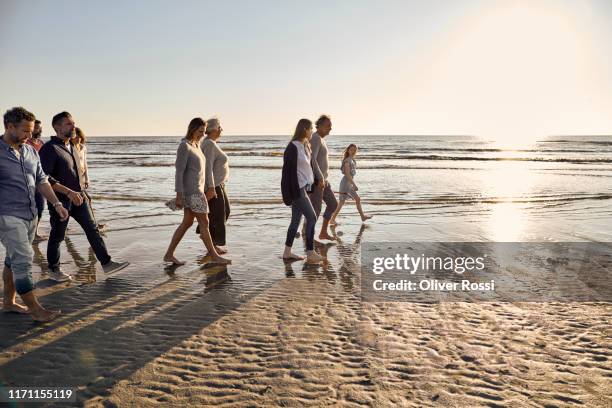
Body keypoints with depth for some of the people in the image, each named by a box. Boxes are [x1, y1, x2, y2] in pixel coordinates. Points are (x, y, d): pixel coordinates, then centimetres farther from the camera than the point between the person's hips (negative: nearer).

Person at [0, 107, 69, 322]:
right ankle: (34, 308, -1)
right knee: (23, 259, -9)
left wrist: (56, 203, 7)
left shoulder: (30, 151, 10)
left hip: (31, 215, 7)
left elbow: (41, 181, 16)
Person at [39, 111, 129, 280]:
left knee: (92, 229, 3)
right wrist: (68, 192, -28)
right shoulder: (49, 148, -15)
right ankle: (54, 270, 25)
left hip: (78, 196, 7)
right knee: (57, 236, 7)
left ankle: (107, 264, 6)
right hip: (60, 199, -7)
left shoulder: (71, 146, 12)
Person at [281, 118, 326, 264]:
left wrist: (316, 180, 13)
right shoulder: (293, 147, -14)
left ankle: (287, 252, 19)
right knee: (311, 217, -9)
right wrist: (293, 192, -19)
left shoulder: (305, 146, 13)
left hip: (303, 188, 9)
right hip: (297, 189, -9)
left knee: (296, 219, 11)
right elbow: (289, 170, -16)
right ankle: (310, 254, -3)